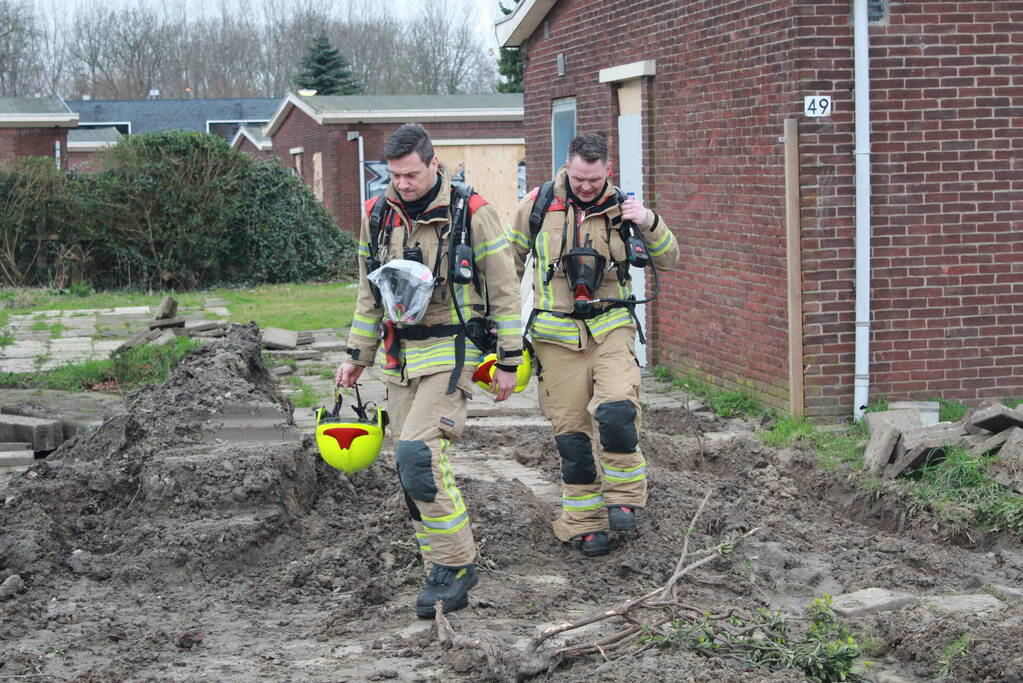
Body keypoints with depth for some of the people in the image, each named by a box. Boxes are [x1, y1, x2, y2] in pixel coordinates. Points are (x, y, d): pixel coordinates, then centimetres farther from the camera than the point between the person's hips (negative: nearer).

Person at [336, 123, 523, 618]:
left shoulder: (470, 213, -10)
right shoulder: (378, 215, 5)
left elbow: (503, 291, -4)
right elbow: (370, 293, 17)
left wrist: (507, 362, -4)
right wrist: (357, 356, 15)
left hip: (451, 350, -6)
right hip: (401, 354, 6)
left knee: (417, 453, -20)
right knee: (410, 465, 4)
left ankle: (456, 564, -7)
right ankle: (446, 574, 14)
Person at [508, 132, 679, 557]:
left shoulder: (619, 208, 3)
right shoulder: (538, 204, 1)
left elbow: (667, 261, 3)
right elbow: (511, 260, 15)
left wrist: (649, 224, -15)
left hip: (611, 329, 0)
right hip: (558, 335, 0)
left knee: (617, 410, -23)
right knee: (571, 432, 3)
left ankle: (623, 496, -2)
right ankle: (583, 523, 16)